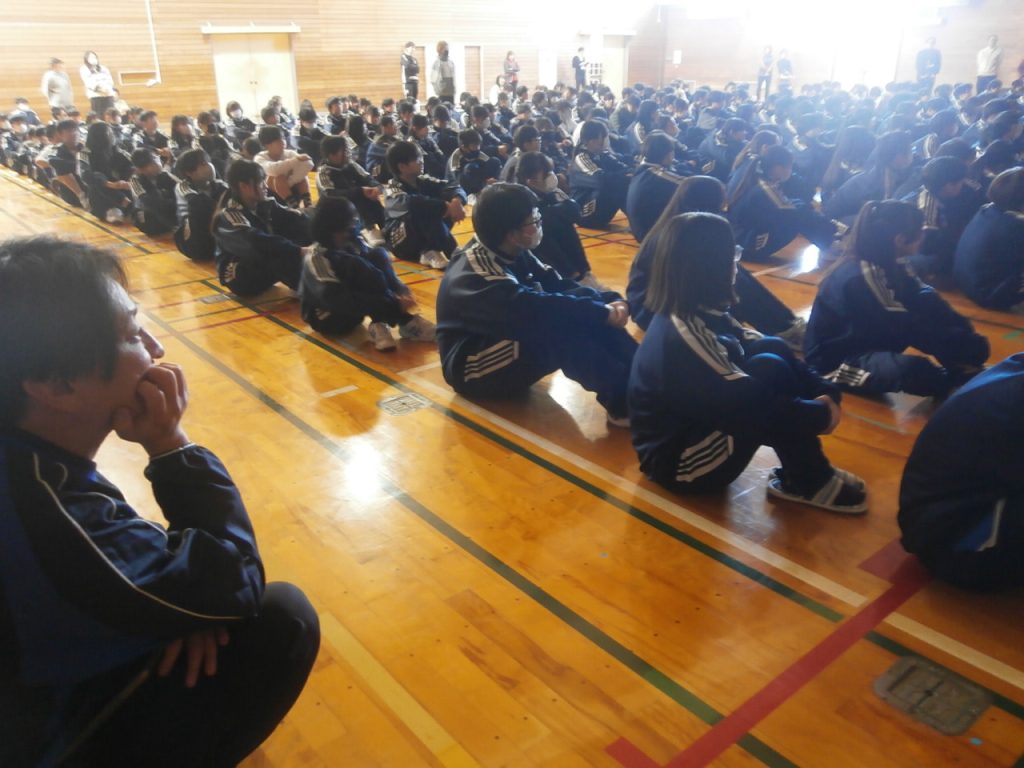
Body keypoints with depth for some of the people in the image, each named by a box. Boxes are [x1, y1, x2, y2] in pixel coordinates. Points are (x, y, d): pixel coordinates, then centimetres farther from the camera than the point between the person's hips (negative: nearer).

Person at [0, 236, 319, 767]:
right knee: (282, 620, -16)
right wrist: (170, 443, -24)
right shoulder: (52, 521, -38)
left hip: (46, 691, 8)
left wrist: (182, 607, -13)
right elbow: (236, 581, -26)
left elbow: (130, 564, 4)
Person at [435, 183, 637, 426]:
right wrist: (603, 312, -33)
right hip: (476, 370, -8)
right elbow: (535, 309, -37)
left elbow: (559, 286, -2)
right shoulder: (474, 275, -25)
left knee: (584, 300, -12)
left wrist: (609, 301, -19)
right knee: (562, 324, -32)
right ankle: (623, 401, -27)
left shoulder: (514, 254, 2)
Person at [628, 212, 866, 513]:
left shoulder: (694, 312, 0)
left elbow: (754, 344, 2)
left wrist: (825, 392, -8)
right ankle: (809, 484, -5)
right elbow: (751, 406, -28)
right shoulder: (683, 335, -30)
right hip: (679, 464, -9)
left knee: (772, 350, -3)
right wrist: (821, 415, -12)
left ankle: (801, 472, 0)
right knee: (770, 370, -22)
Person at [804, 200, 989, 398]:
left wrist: (965, 332, -14)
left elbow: (924, 298, -2)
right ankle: (958, 381, -4)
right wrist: (964, 346, -18)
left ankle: (958, 372, -7)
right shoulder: (859, 279, -28)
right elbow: (908, 328, -24)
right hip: (833, 360, -10)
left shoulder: (889, 264, -2)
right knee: (912, 368, -33)